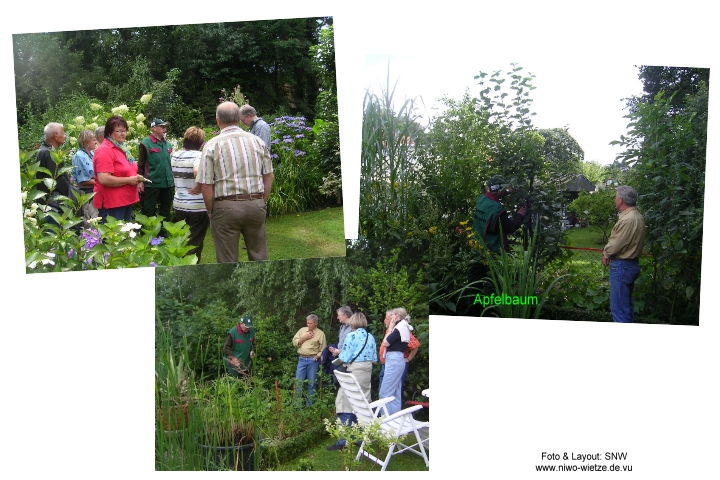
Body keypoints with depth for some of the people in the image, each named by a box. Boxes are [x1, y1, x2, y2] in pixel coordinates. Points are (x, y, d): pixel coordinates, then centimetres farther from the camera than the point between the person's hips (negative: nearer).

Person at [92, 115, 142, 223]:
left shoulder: (122, 148, 14)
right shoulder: (105, 150, -15)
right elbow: (104, 179, -25)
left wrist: (136, 178, 8)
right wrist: (129, 180, -18)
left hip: (126, 201, 10)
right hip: (111, 204, -10)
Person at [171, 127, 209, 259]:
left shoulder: (175, 156, 7)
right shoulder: (199, 155, -15)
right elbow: (198, 171, -37)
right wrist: (199, 186, -23)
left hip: (179, 205, 6)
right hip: (198, 207, -6)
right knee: (194, 243, 5)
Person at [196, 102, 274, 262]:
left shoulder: (212, 145, -6)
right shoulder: (258, 142, 4)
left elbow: (206, 186, -7)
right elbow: (268, 177, 8)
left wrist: (211, 211, 6)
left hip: (226, 207, -3)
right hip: (256, 205, 3)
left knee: (228, 261, 8)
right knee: (259, 257, 15)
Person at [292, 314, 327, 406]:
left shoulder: (320, 333, 0)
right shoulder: (302, 330, 9)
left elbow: (323, 349, -1)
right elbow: (295, 343, 4)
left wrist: (317, 356, -15)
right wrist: (305, 337, -7)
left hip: (313, 360, -2)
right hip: (302, 359, 2)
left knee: (311, 383, 5)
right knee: (298, 382, 1)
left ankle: (309, 405, 15)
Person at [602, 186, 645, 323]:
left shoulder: (627, 220, -23)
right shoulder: (637, 216, 11)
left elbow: (615, 245, -20)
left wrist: (606, 254, 0)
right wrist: (608, 252, 1)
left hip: (622, 266, -11)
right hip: (631, 264, 11)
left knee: (619, 308, -5)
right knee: (627, 305, 20)